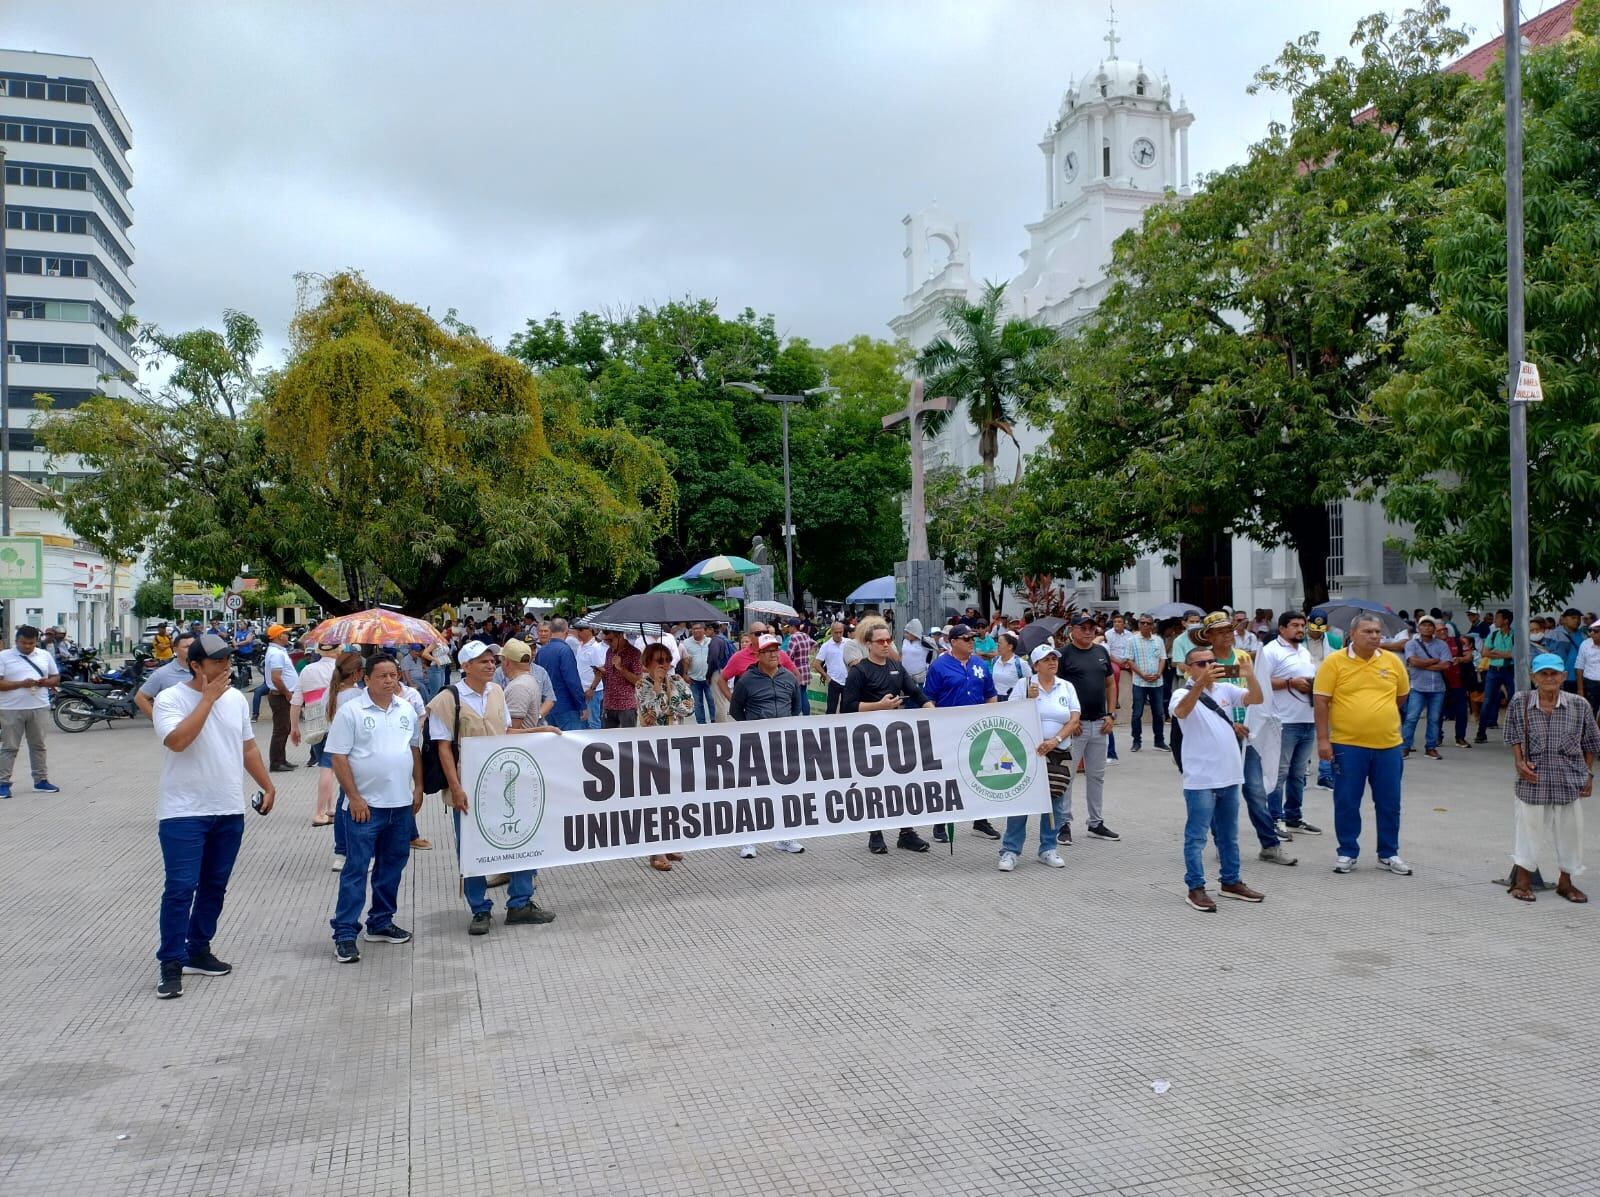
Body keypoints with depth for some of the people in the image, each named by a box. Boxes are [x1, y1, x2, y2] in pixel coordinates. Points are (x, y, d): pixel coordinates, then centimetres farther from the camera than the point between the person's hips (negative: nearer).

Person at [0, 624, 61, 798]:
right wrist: (21, 684, -22)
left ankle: (41, 780, 19)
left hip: (39, 708, 4)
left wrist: (45, 682, -8)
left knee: (38, 745, 12)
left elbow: (56, 678, 15)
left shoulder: (45, 655, 9)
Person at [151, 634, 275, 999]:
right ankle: (171, 963, 3)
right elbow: (177, 740, -26)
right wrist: (208, 698, -21)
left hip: (229, 811, 6)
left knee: (214, 886, 13)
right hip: (184, 812, -6)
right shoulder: (170, 699, -10)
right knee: (180, 887, -6)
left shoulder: (236, 698, 8)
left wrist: (267, 786, 15)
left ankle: (198, 950, 26)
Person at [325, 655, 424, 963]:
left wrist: (418, 787, 11)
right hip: (365, 805, -5)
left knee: (392, 866, 13)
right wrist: (354, 798, -14)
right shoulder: (351, 711, -8)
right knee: (355, 869, -2)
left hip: (401, 803, 5)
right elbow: (338, 757, -10)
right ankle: (345, 934, 4)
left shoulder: (407, 709, 7)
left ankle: (380, 923, 26)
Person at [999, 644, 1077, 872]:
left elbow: (1074, 720, -1)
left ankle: (1048, 850, 22)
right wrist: (1028, 699, -16)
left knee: (1055, 803, 8)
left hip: (1060, 754, 3)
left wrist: (1055, 740, -15)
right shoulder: (1024, 684, -1)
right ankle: (1010, 851, 2)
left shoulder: (1067, 687, 7)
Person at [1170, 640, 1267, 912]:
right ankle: (1195, 888, 5)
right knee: (1197, 835, -1)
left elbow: (1256, 699, -3)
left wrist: (1249, 674, -22)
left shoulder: (1225, 689, 8)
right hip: (1200, 779, -6)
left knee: (1229, 834, 18)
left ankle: (1231, 882, 30)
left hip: (1229, 776, 7)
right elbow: (1181, 711, -32)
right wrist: (1202, 682, -46)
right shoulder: (1183, 693, -10)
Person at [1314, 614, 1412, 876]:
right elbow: (1321, 700, -7)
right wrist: (1323, 739, -10)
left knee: (1389, 803, 10)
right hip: (1347, 745, -3)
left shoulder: (1392, 661, 4)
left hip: (1388, 745, 3)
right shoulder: (1334, 662, -6)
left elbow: (1402, 694, 19)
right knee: (1346, 802, 5)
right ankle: (1347, 853, 18)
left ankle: (1389, 854, 24)